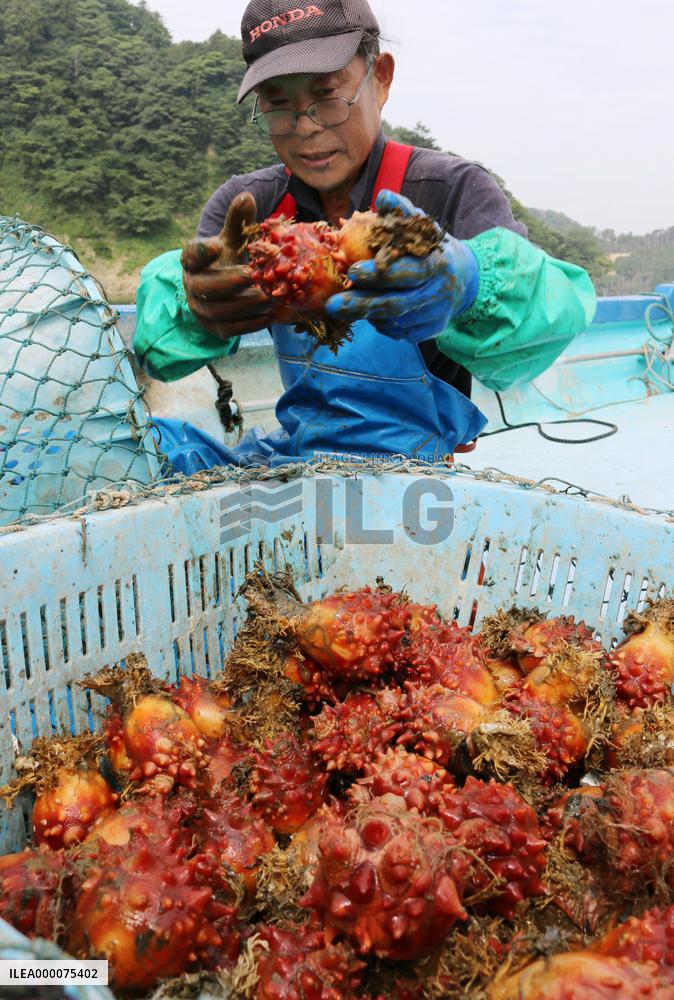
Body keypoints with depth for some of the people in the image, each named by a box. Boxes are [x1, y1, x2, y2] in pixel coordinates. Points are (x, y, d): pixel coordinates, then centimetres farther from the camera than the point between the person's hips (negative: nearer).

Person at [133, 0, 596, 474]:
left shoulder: (455, 190, -8)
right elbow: (161, 353, -9)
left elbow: (558, 308, -25)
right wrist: (196, 304, -34)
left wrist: (468, 283, -48)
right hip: (296, 443, 5)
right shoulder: (245, 203, 4)